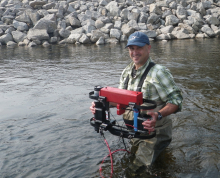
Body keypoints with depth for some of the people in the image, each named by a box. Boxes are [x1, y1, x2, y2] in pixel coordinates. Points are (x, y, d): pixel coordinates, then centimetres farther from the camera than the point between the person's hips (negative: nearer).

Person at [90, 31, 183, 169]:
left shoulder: (159, 73, -21)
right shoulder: (127, 72, 3)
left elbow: (176, 100, -24)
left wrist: (158, 115, -41)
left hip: (153, 132, -8)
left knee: (141, 167, 0)